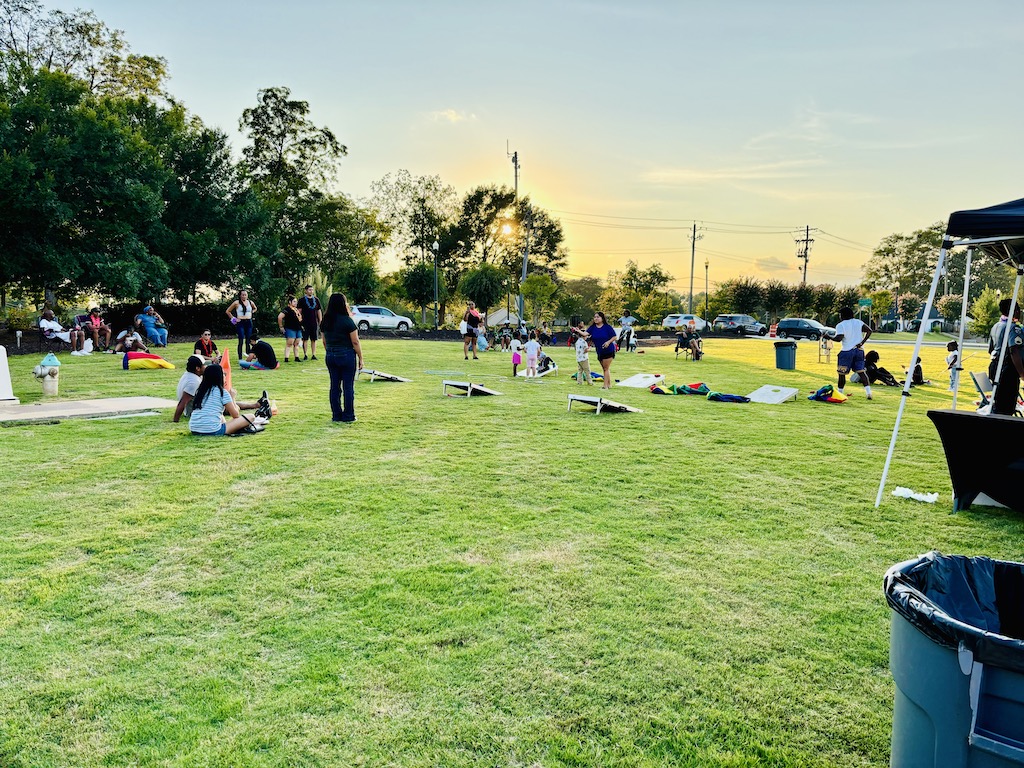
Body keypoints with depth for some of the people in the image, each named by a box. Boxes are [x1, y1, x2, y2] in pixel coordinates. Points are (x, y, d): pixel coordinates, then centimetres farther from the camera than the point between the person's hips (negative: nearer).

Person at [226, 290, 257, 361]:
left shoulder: (250, 302, 8)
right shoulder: (236, 303, -4)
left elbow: (255, 308, 30)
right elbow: (227, 311, 2)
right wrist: (233, 318, -3)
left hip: (249, 322, 4)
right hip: (240, 323, -4)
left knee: (248, 341, 6)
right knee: (241, 341, -8)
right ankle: (240, 359, -6)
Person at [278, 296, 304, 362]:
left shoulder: (297, 309, 16)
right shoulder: (287, 309, -10)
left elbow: (300, 318, 31)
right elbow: (280, 317, -19)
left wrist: (301, 325, 18)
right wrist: (281, 327, -14)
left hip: (298, 329, 8)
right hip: (290, 329, -8)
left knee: (296, 344, 10)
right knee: (289, 344, -10)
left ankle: (297, 358, 15)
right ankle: (286, 358, -10)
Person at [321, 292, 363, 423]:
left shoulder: (325, 321, 5)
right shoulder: (347, 321, -13)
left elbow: (324, 342, 12)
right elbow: (355, 342, -12)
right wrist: (360, 359, -5)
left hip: (331, 356, 6)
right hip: (347, 355, -6)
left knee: (334, 386, 10)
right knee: (348, 386, 2)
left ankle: (336, 415, 14)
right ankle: (348, 415, 6)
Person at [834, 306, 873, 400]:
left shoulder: (840, 325, -8)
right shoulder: (859, 322, 8)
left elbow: (839, 338, -20)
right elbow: (869, 331, -1)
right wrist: (862, 342, -1)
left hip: (847, 351, -5)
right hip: (859, 350, 5)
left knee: (842, 373, 7)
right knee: (861, 372, 7)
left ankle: (840, 393, 14)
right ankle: (868, 392, -4)